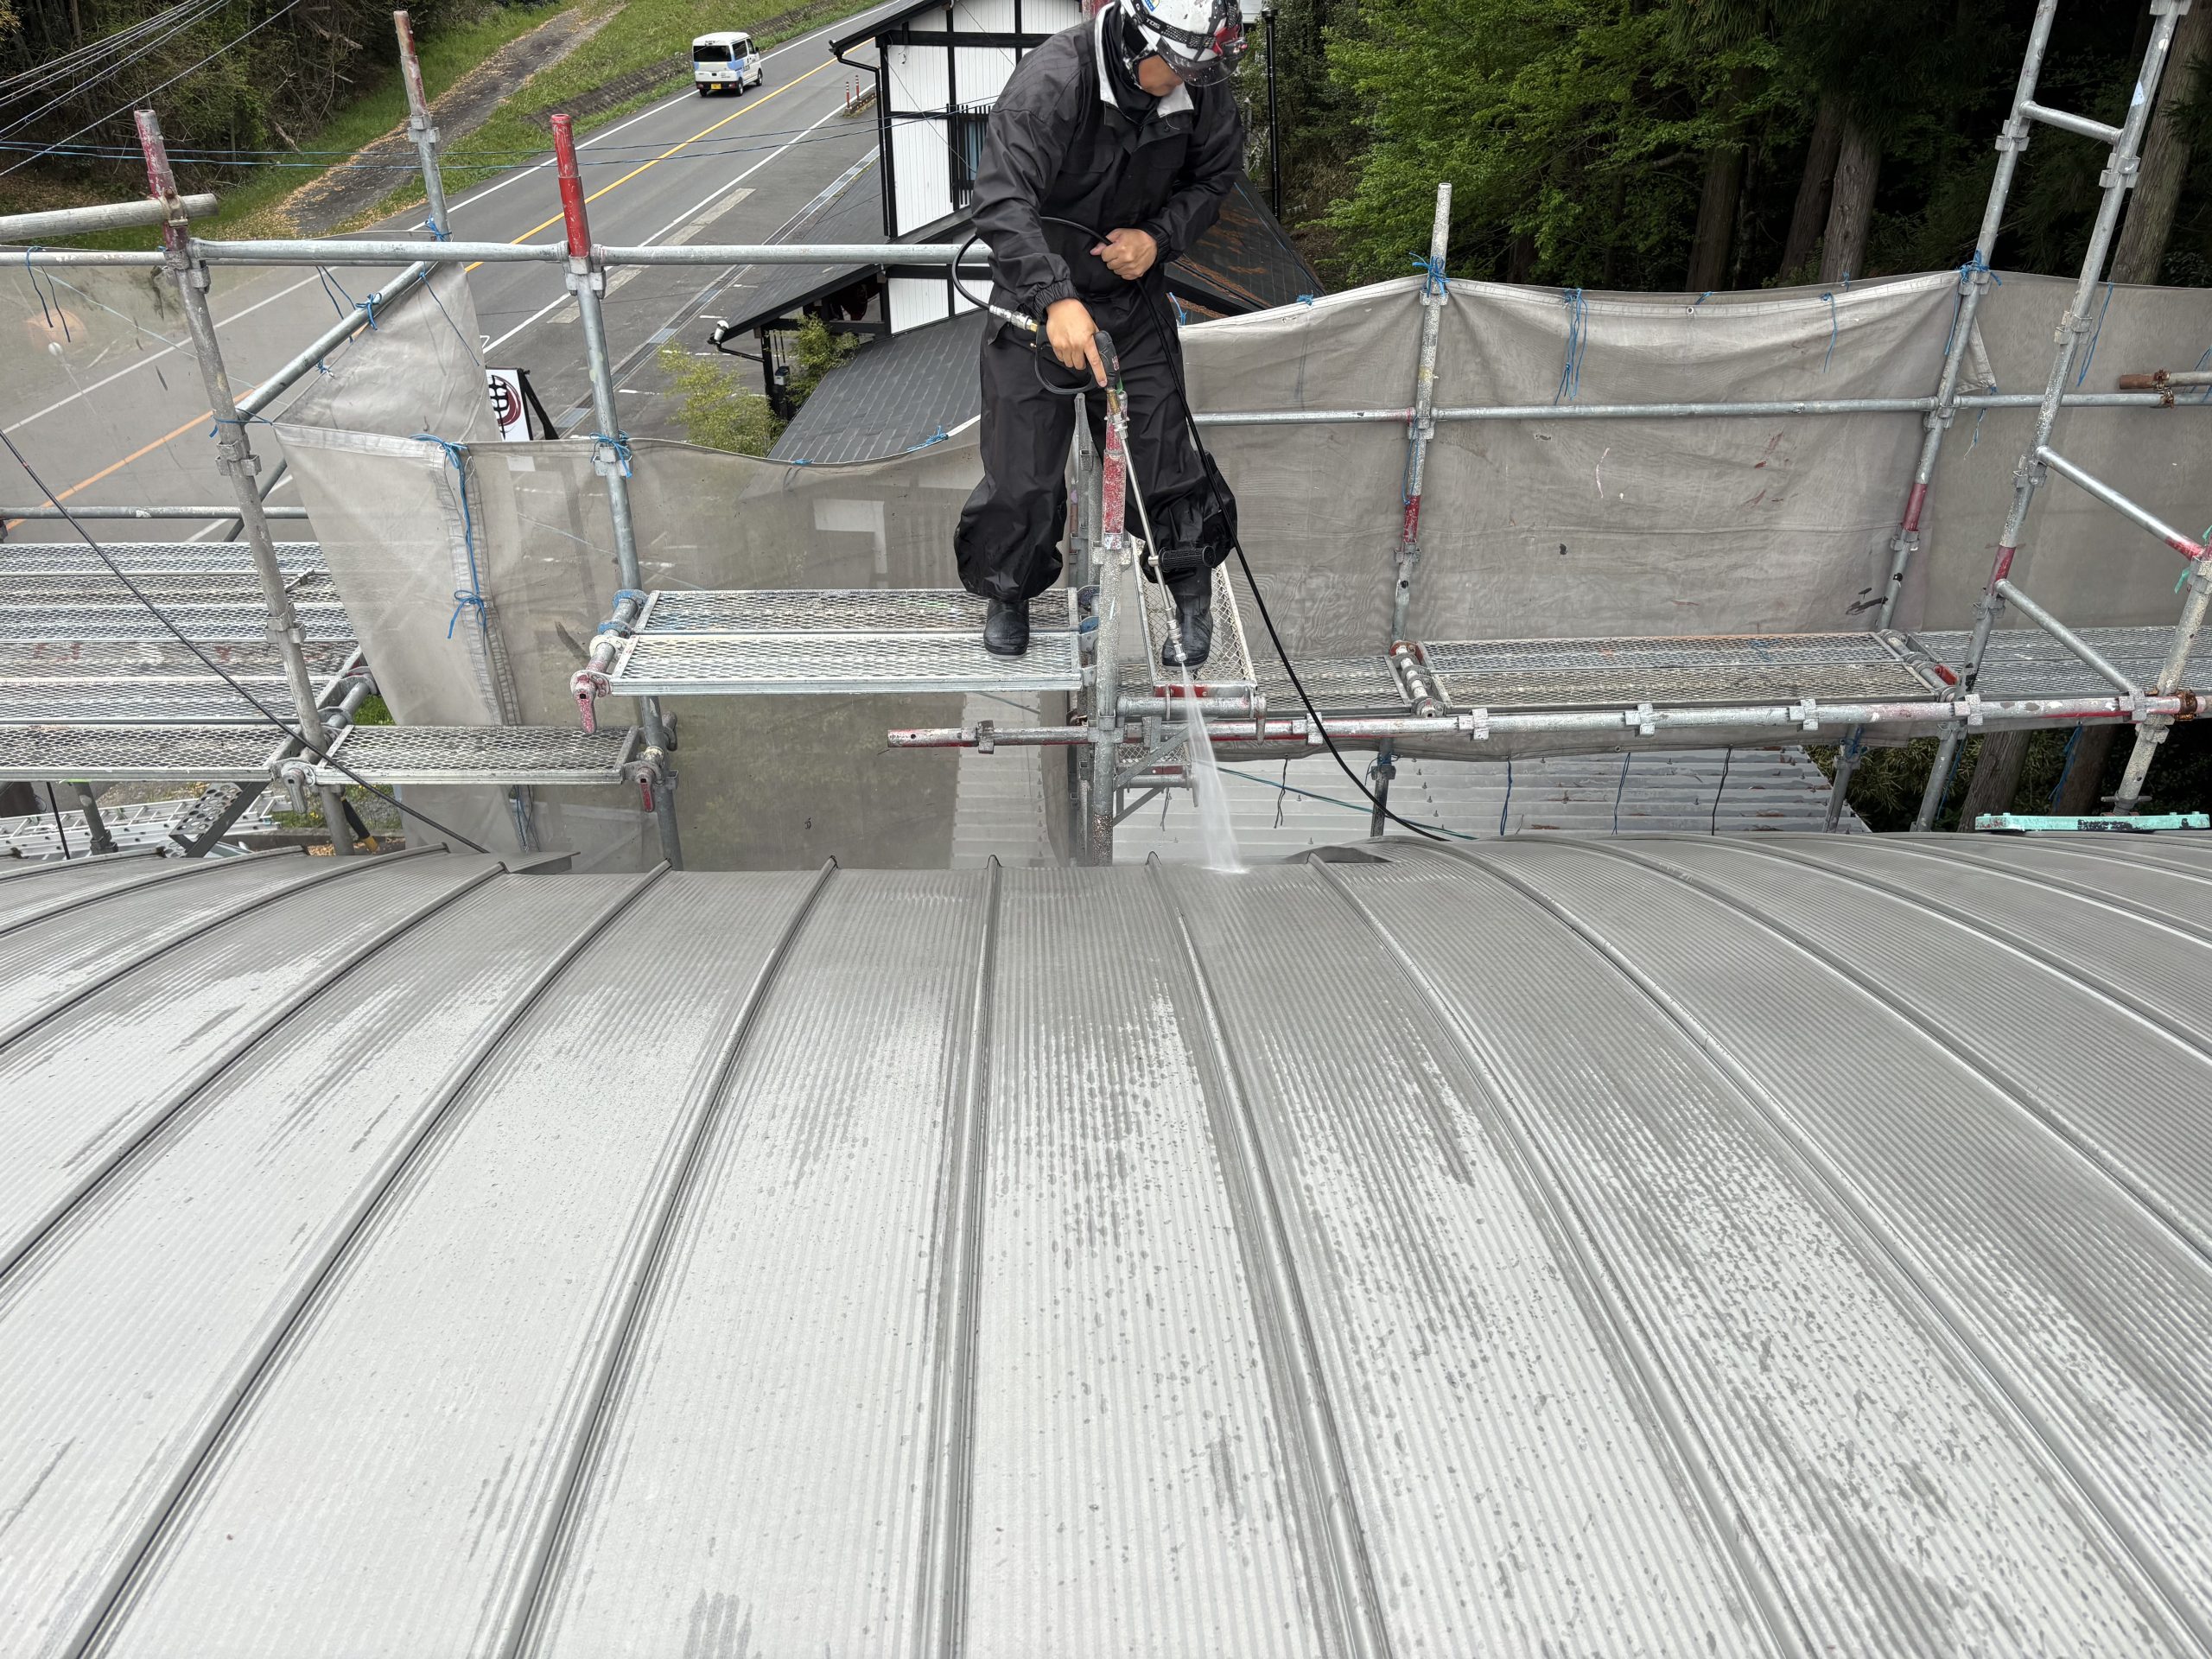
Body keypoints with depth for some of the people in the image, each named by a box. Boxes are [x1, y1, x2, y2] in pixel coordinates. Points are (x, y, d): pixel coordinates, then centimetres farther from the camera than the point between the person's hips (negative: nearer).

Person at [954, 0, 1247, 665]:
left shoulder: (1203, 87, -13)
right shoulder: (1053, 79, -28)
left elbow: (1216, 173, 4)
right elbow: (1002, 198, -37)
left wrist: (1159, 237, -16)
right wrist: (1057, 300, -50)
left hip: (1131, 282, 3)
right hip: (1040, 290, -3)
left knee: (1162, 444, 0)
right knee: (1022, 465, 1)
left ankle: (1192, 597, 19)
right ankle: (1009, 594, 26)